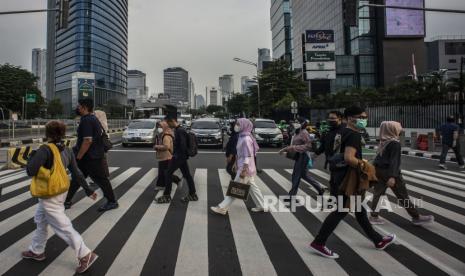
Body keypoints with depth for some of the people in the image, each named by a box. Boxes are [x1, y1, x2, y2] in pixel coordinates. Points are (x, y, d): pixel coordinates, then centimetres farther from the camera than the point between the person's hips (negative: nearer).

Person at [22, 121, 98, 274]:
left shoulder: (45, 150, -22)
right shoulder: (67, 151, 0)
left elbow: (31, 171, -26)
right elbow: (76, 173, 2)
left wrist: (32, 158, -6)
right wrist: (88, 190, 9)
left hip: (49, 196, -8)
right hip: (60, 192, 8)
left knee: (63, 227, -2)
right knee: (40, 221, 26)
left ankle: (86, 255, 2)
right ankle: (37, 251, 43)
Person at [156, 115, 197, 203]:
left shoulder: (180, 131, -18)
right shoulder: (178, 130, 13)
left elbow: (183, 145, -24)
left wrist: (180, 155, -19)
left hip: (179, 156, -10)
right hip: (181, 157, 10)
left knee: (168, 174, -2)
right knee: (187, 175, 12)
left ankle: (167, 196, 5)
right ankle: (193, 194, 18)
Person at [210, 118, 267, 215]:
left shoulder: (246, 139, -19)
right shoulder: (242, 137, 10)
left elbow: (248, 156, -22)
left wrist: (244, 170, -22)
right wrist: (236, 164, 21)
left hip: (245, 168, -10)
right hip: (245, 167, 10)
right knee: (252, 187, 16)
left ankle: (222, 208, 4)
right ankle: (262, 206, 25)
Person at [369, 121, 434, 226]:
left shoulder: (383, 141, 7)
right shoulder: (395, 143, -15)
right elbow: (394, 160, -20)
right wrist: (392, 176, -23)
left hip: (379, 170, 7)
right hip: (389, 172, -7)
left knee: (378, 193, 9)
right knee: (403, 195, 4)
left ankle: (374, 216, 11)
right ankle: (416, 217, 16)